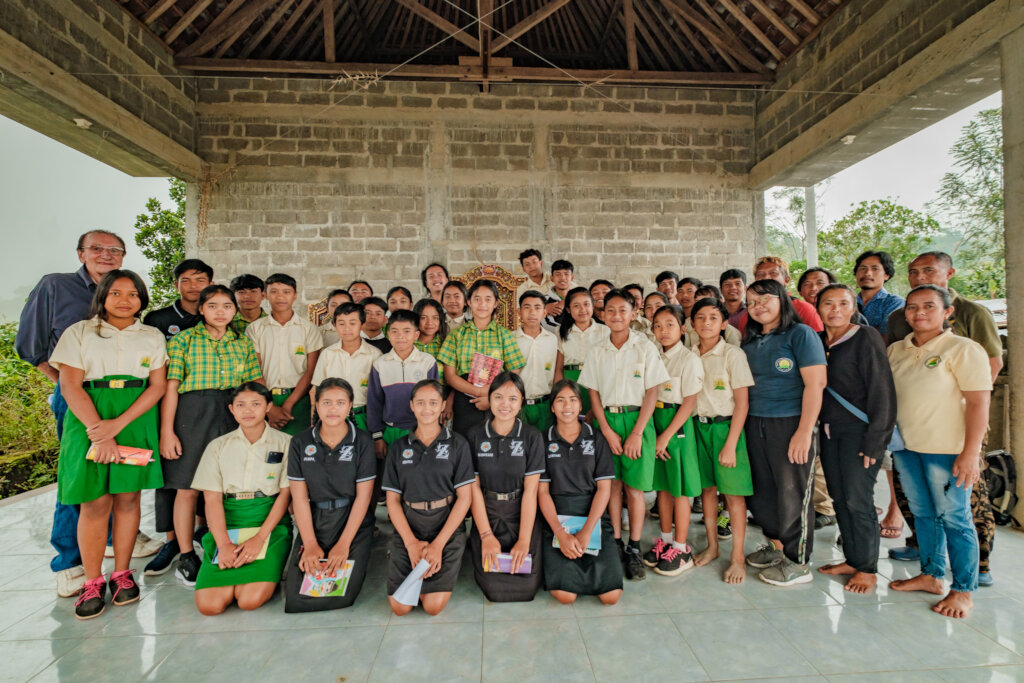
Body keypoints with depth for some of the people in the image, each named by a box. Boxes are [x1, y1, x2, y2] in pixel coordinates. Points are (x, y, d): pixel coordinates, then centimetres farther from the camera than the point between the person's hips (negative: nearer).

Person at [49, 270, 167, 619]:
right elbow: (70, 385, -2)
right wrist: (97, 430, -14)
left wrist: (117, 424, -11)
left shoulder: (152, 337, 10)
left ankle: (122, 574, 16)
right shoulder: (79, 332, 7)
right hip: (89, 420, -1)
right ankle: (93, 583, 10)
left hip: (136, 421, 1)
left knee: (128, 497, 3)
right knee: (95, 502, -3)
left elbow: (158, 386, 2)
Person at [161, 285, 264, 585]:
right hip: (192, 414, -2)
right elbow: (170, 386, -2)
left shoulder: (244, 343, 13)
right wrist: (166, 431, -8)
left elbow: (257, 385, 11)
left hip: (232, 414, 3)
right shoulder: (183, 339, 3)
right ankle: (186, 556, 18)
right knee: (188, 488, 3)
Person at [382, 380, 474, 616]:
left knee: (434, 606, -10)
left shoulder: (457, 444, -1)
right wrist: (411, 542, -9)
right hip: (408, 528, 2)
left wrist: (438, 544, -12)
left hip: (447, 527, -2)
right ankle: (420, 570, 22)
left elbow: (465, 497, -5)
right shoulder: (399, 448, 6)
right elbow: (393, 499, 4)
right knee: (400, 607, -6)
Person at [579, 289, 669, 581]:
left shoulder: (645, 347, -2)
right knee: (612, 484, 6)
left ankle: (634, 550, 12)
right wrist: (607, 430, -5)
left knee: (634, 487, 0)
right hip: (606, 420, 2)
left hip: (637, 418, -2)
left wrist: (637, 432, -10)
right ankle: (615, 545, 19)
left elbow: (652, 392, -4)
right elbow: (593, 393, 5)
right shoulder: (596, 351, 5)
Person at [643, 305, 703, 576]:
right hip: (655, 422, 6)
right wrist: (652, 430, 2)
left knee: (680, 488, 3)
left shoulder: (689, 359, -10)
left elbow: (689, 402, -12)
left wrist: (667, 435, -14)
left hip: (677, 425, -6)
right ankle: (665, 540, 28)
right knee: (662, 485, 13)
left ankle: (681, 549, 16)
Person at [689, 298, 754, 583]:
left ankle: (737, 557, 13)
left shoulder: (733, 354, -8)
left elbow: (742, 403, -10)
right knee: (707, 488, 12)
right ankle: (712, 546, 27)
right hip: (698, 426, 4)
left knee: (733, 491, 1)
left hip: (725, 426, -4)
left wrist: (730, 444, -14)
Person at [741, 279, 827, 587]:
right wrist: (742, 424, 8)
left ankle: (797, 562, 19)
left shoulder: (801, 333, -7)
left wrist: (804, 431, -19)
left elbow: (815, 383, -13)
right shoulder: (750, 341, 12)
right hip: (755, 423, 6)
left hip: (790, 423, -6)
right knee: (761, 490, 13)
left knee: (792, 492, 3)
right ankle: (776, 546, 33)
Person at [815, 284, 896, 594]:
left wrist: (874, 440, -15)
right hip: (829, 430, 6)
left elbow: (881, 391, -11)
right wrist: (820, 426, 6)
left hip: (858, 430, -6)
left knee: (858, 500, -1)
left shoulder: (866, 338, -8)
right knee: (839, 498, 11)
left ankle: (867, 568, 15)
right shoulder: (818, 342, 10)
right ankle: (852, 559, 25)